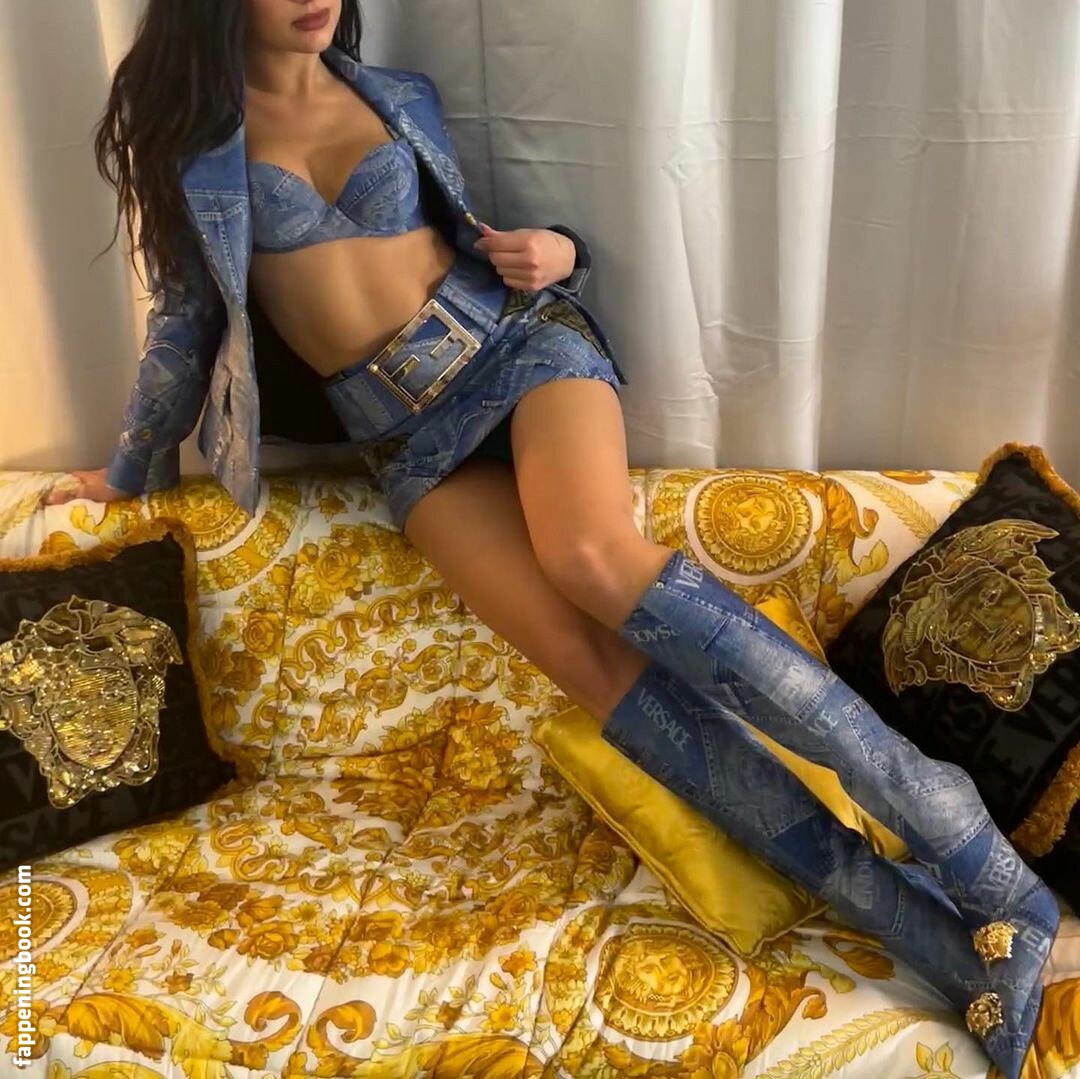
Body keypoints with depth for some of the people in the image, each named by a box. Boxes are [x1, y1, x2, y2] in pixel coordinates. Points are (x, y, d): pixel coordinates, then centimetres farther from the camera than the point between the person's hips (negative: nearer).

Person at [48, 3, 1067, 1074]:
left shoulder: (399, 97, 14)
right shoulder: (192, 136, 9)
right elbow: (189, 314, 17)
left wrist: (553, 252, 0)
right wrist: (131, 469, 25)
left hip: (514, 336, 1)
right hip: (409, 433, 0)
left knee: (592, 557, -34)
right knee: (591, 660, -24)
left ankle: (931, 811, -32)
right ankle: (936, 929, -26)